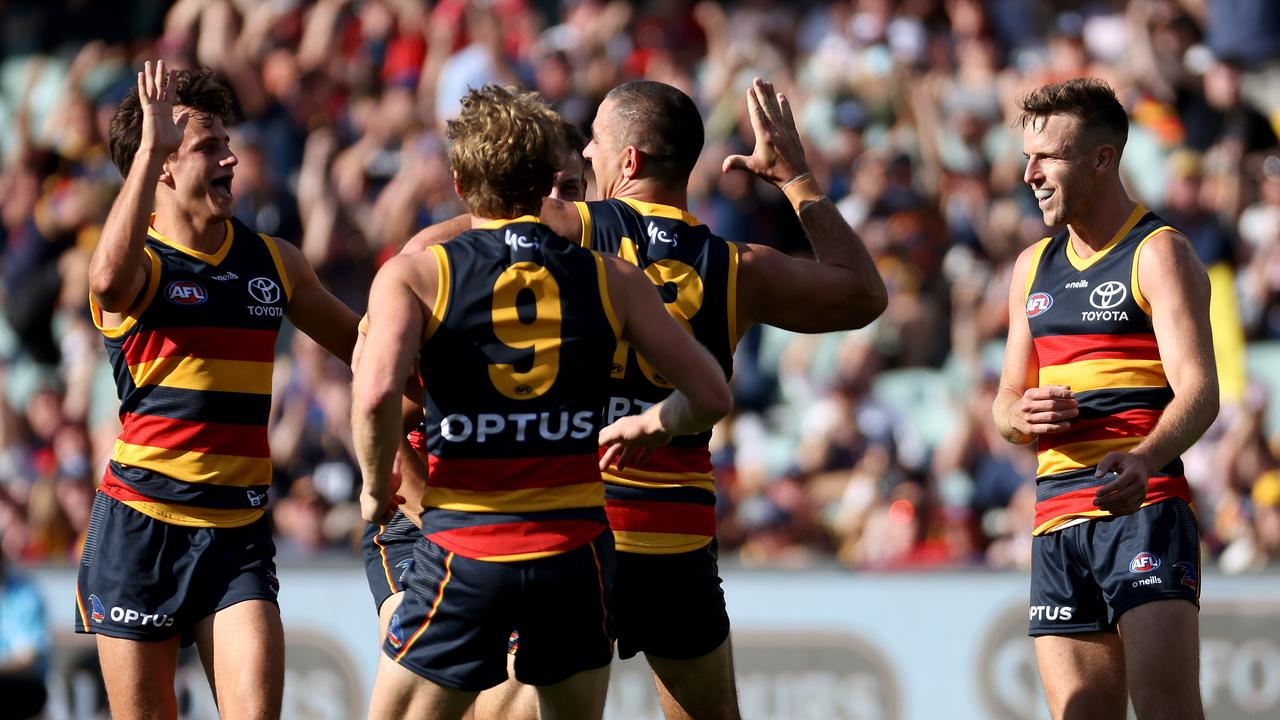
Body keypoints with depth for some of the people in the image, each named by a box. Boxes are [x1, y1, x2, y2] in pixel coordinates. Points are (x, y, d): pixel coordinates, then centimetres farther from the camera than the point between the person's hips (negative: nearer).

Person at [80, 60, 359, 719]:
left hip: (239, 533, 3)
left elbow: (363, 346, 27)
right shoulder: (140, 262, -5)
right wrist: (149, 147, -29)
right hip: (141, 524, -3)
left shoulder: (273, 262, 12)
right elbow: (110, 278, -31)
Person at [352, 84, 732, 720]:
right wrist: (650, 426, 27)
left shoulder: (415, 275, -3)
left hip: (466, 554, -2)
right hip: (577, 549, 2)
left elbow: (377, 393, -20)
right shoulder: (611, 280, 4)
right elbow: (711, 395, 6)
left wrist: (376, 487, -3)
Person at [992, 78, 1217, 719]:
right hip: (1058, 517, 6)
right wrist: (1019, 415, -2)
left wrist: (1142, 461, -34)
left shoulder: (1158, 253, -1)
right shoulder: (1033, 268, 20)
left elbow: (1199, 390, -13)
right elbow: (1005, 402, 25)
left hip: (1146, 507, -6)